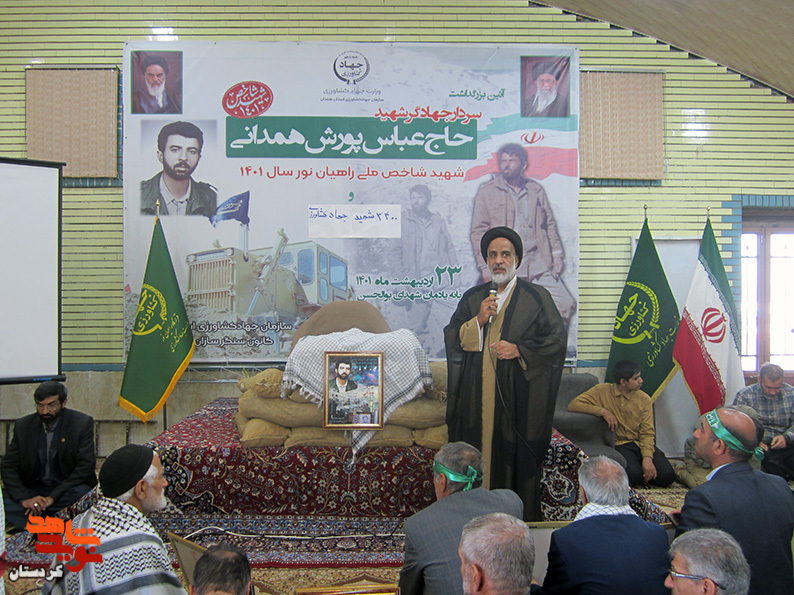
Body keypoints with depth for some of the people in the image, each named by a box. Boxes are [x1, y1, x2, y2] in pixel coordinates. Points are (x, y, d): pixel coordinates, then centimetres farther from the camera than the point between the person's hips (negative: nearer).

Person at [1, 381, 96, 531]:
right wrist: (24, 498, -18)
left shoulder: (82, 423, -7)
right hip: (32, 489, 3)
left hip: (65, 490, -3)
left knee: (82, 494, -35)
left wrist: (52, 497, -21)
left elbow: (86, 466, -12)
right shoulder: (23, 425, 2)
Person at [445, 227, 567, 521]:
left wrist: (519, 350, -13)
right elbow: (451, 338, 8)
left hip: (518, 396, -3)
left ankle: (522, 522, 12)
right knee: (478, 453, 3)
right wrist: (478, 321, -8)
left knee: (518, 458, 0)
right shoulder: (472, 298, 13)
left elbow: (556, 339, -2)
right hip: (477, 396, 3)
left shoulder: (537, 297, 3)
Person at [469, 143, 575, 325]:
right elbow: (479, 231, 1)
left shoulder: (536, 190, 14)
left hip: (539, 262, 3)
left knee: (564, 304, -2)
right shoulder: (487, 192, 4)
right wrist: (485, 266, -6)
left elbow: (549, 224, 19)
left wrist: (557, 255, 9)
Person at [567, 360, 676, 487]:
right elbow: (573, 405, -8)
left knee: (667, 476, -20)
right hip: (619, 445, -3)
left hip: (640, 443, 3)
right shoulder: (603, 391, -2)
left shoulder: (644, 399, 5)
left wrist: (648, 457, -18)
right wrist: (603, 411, -18)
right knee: (634, 475, -30)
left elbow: (647, 433, 0)